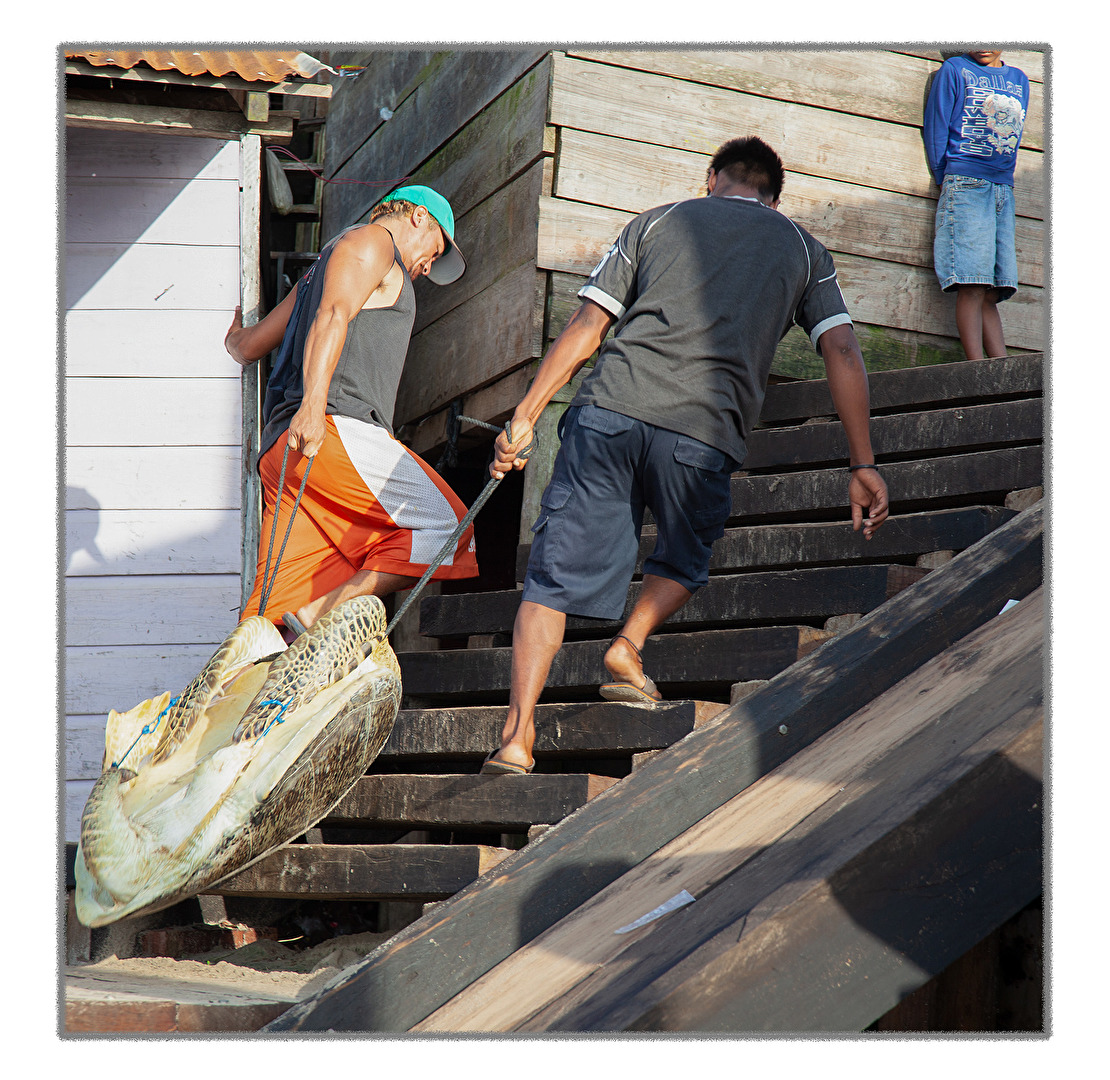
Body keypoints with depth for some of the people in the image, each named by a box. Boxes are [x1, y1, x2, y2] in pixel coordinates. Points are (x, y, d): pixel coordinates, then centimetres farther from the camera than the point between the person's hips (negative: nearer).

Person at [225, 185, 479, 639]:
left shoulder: (321, 270, 35)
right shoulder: (370, 241, 7)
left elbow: (248, 346, 38)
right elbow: (332, 317, -12)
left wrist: (235, 337, 63)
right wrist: (312, 404, -26)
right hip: (338, 427, -9)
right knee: (445, 526, -13)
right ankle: (320, 615, -22)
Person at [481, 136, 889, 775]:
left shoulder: (659, 221, 23)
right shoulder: (803, 250, 23)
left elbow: (586, 328, 15)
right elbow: (843, 351, 11)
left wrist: (524, 420, 15)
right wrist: (863, 467, 9)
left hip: (611, 409, 1)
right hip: (705, 433, 0)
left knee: (558, 571, 3)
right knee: (686, 560, 28)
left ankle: (517, 733, -8)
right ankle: (629, 646, 4)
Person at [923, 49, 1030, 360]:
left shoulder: (1019, 80, 20)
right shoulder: (955, 70, 7)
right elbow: (935, 128, 4)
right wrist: (946, 182, 2)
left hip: (1004, 190, 4)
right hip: (965, 184, -4)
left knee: (992, 293, -1)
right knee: (972, 287, -14)